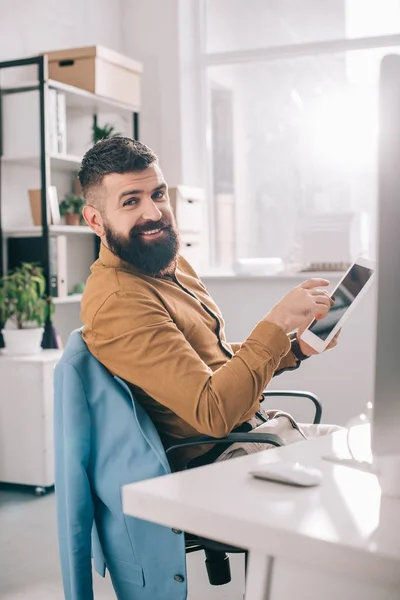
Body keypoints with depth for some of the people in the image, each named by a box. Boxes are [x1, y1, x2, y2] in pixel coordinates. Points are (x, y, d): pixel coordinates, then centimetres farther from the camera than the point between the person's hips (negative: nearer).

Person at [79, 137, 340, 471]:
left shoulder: (174, 265, 8)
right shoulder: (118, 301, -23)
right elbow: (213, 414, -27)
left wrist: (295, 348, 3)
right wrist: (277, 324, -24)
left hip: (257, 424, 9)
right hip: (217, 456, -9)